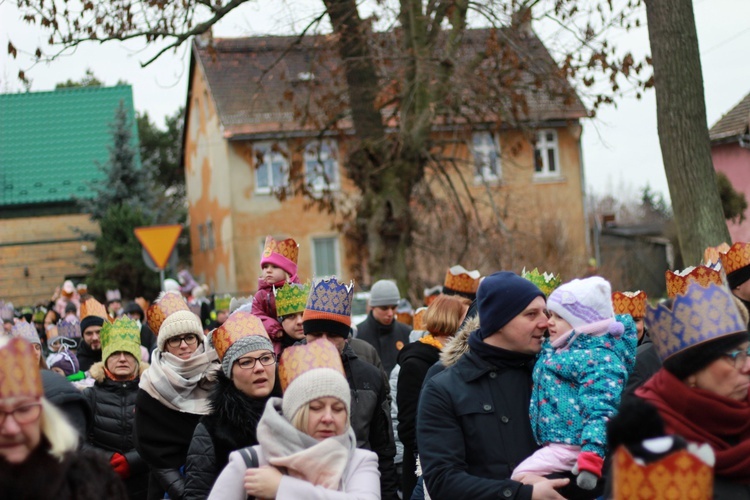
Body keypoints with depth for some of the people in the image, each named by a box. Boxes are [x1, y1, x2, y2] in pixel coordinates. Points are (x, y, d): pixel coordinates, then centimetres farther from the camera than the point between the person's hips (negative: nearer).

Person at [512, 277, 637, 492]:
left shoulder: (599, 359, -13)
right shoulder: (554, 350, 17)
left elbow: (600, 411, -22)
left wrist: (592, 456, -30)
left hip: (572, 445, -10)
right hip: (554, 442, 10)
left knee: (521, 477, -19)